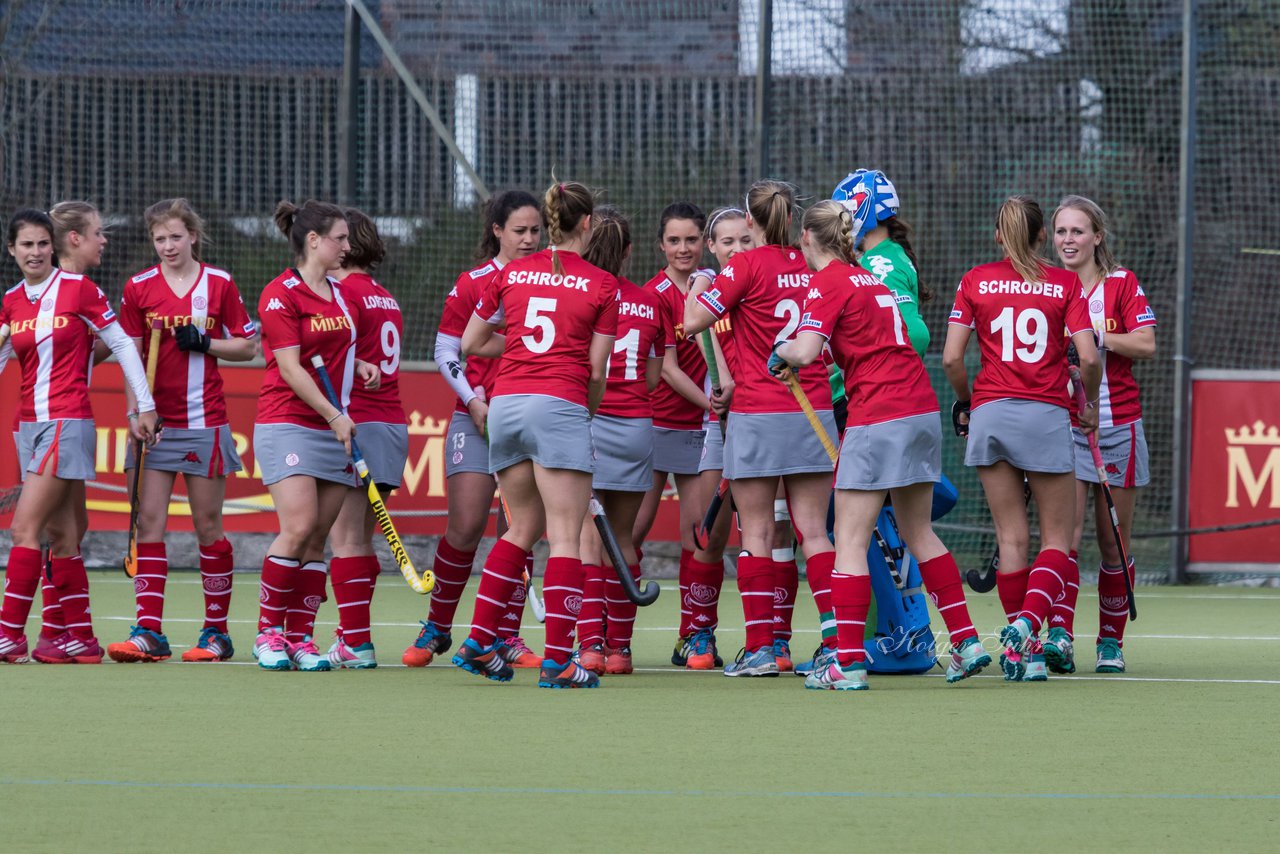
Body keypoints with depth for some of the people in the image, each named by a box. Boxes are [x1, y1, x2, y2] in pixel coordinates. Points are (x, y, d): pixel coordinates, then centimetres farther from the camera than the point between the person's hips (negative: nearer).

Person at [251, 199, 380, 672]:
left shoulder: (340, 294, 16)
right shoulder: (281, 295, -8)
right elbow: (290, 367, -13)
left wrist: (360, 366, 9)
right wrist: (334, 415, -15)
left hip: (335, 430, 7)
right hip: (289, 424, -7)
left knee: (317, 539, 2)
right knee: (298, 528, -16)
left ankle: (300, 636, 5)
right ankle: (268, 633, -5)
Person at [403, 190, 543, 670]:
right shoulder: (472, 283, -1)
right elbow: (445, 351, 3)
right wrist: (473, 400, -8)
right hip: (477, 418, -2)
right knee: (466, 526, -7)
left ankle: (508, 636, 5)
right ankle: (437, 627, 8)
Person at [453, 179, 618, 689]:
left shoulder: (511, 274, 11)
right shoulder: (602, 285, 0)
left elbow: (470, 343, 17)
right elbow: (596, 369, 0)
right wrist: (590, 413, 17)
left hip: (505, 403, 5)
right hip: (560, 405, -5)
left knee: (523, 528, 18)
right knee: (565, 536, -4)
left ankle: (478, 642, 12)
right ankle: (557, 661, -10)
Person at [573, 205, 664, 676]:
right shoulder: (650, 303, 6)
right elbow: (654, 377, 12)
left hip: (584, 421, -3)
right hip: (635, 424, 3)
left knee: (585, 537, -4)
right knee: (621, 538, 12)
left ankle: (589, 643, -15)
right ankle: (619, 646, 15)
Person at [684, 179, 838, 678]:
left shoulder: (748, 266, -8)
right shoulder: (813, 266, 5)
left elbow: (693, 323, -7)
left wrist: (697, 288, 12)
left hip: (757, 416, -4)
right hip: (812, 412, 4)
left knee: (757, 534, 1)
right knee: (812, 531, 5)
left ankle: (760, 649, -2)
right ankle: (838, 643, -3)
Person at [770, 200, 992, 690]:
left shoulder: (827, 282, -6)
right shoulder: (872, 281, 18)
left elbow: (805, 351, -19)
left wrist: (781, 353, 4)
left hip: (878, 418, -8)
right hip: (922, 408, 8)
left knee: (850, 540, -4)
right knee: (918, 533, 18)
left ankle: (849, 664, -8)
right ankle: (967, 643, 17)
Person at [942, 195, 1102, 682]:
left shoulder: (975, 281, 4)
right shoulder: (1065, 284, 1)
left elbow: (951, 357, -2)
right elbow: (1088, 357, -7)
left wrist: (965, 403, 16)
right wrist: (1090, 405, 10)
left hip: (990, 414, 2)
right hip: (1046, 417, -2)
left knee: (1012, 538, 9)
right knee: (1057, 539, 6)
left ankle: (1023, 650, 8)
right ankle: (1027, 622, -18)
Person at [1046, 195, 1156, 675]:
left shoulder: (1122, 284, 2)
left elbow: (1146, 345, -9)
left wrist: (1095, 336, -19)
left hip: (1117, 425, 0)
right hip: (1063, 427, 0)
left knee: (1114, 542, 5)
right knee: (1065, 532, -16)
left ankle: (1111, 642, 16)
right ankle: (1059, 634, -24)